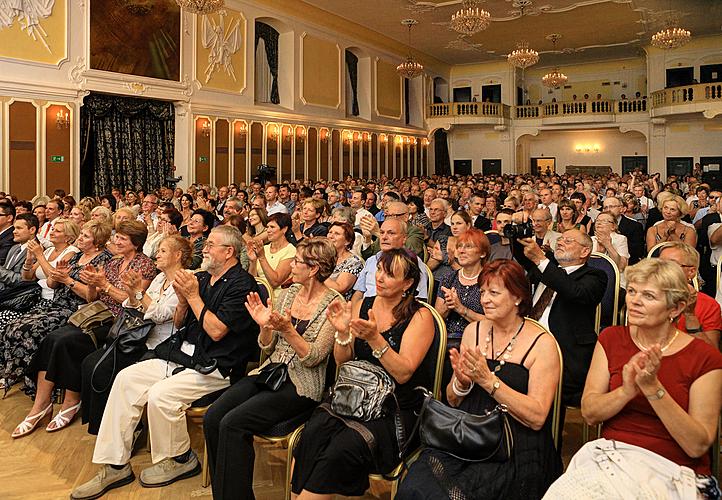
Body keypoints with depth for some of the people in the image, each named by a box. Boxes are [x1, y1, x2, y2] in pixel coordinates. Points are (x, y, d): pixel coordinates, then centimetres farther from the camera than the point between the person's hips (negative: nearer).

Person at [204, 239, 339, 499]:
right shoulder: (288, 294, 8)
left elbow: (313, 358, -14)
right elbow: (268, 349, 11)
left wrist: (287, 330, -26)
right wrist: (264, 326, -9)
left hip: (301, 385, -6)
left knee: (233, 424, -23)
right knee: (212, 418, -12)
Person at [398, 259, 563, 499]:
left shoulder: (542, 344, -5)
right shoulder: (473, 331, 8)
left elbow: (537, 417, -12)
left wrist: (487, 380, -19)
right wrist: (461, 381, -10)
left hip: (515, 451, -3)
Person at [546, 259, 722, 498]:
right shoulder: (612, 338, 4)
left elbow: (698, 446, -11)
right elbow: (589, 413, 0)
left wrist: (652, 387, -22)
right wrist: (627, 391, -20)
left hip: (674, 471, -2)